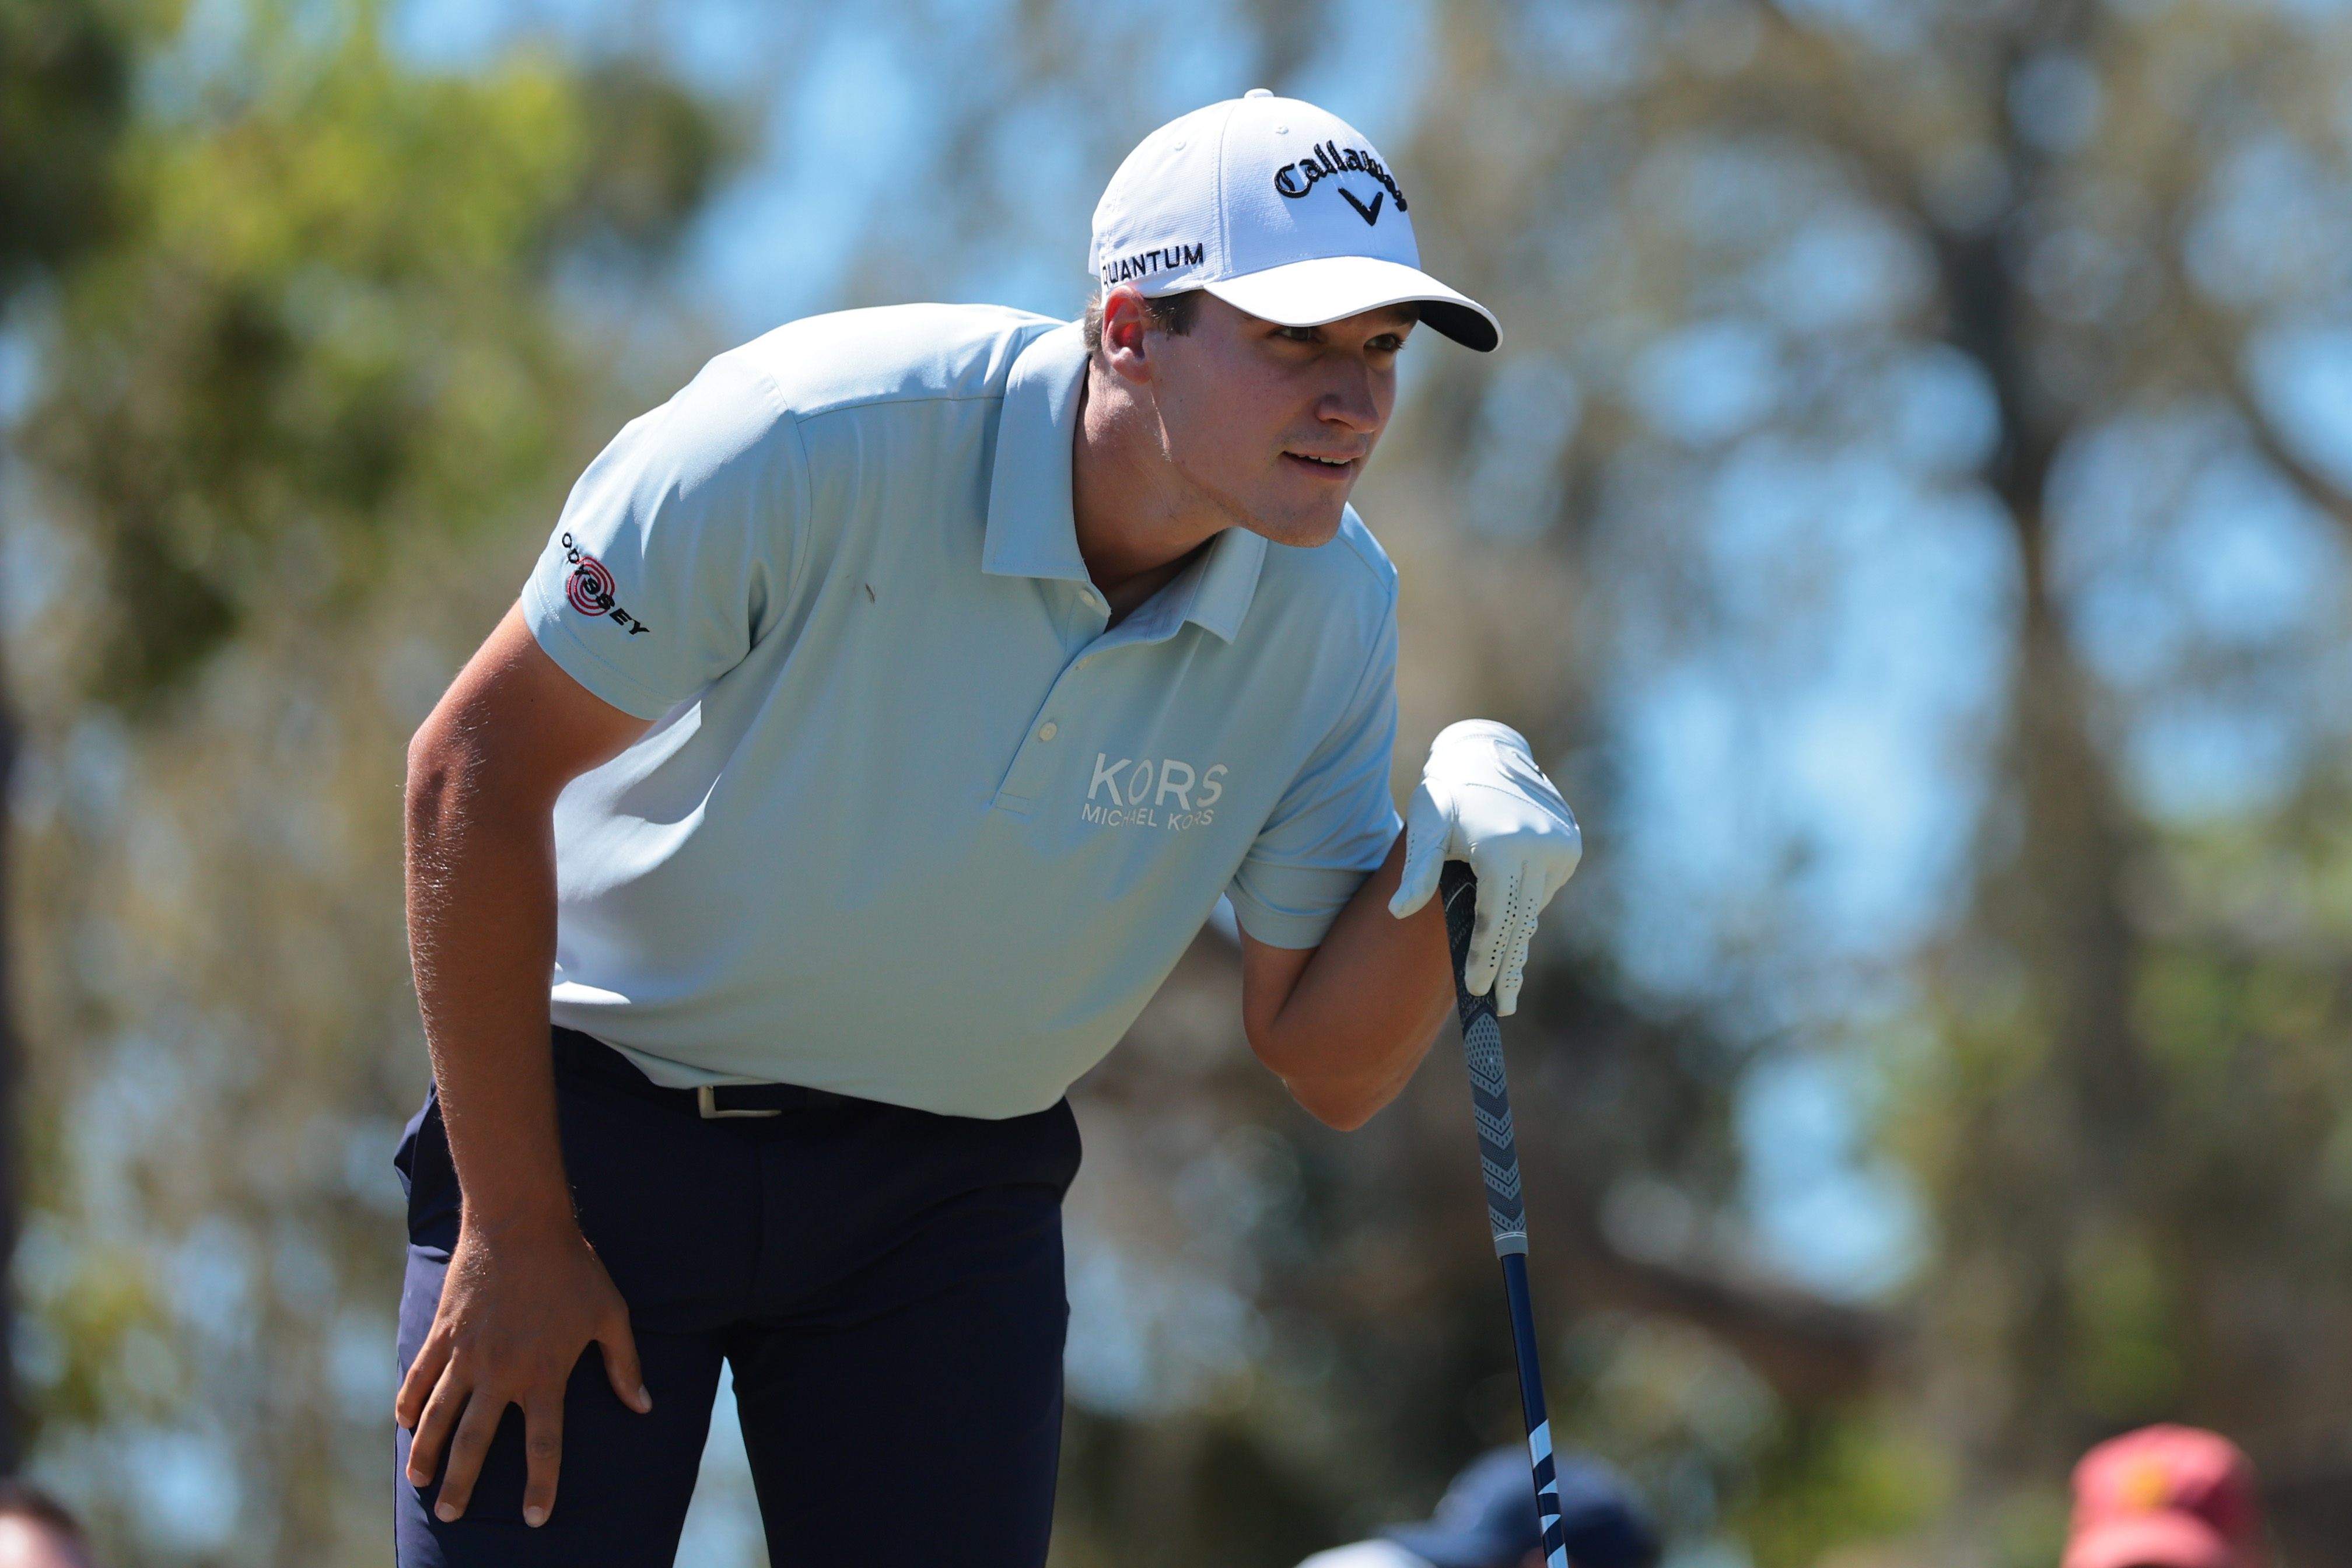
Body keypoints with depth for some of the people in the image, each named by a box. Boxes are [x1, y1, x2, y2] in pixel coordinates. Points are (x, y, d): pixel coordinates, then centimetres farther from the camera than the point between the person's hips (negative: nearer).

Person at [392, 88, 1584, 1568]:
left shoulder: (1331, 606, -11)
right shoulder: (824, 437, -26)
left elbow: (1329, 1068, -5)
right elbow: (476, 764, -18)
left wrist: (1443, 856, -27)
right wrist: (514, 1232, -14)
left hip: (952, 1177, 4)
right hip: (596, 1109, -3)